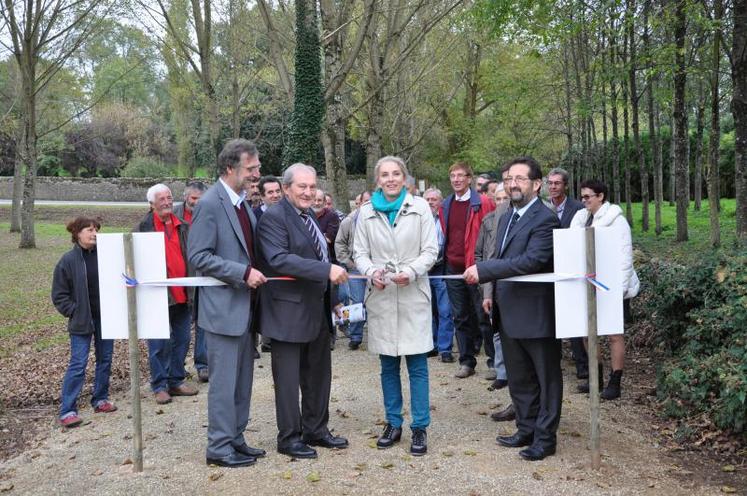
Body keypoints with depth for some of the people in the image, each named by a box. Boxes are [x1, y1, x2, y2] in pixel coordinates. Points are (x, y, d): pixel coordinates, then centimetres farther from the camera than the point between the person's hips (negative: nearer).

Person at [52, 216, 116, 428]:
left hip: (106, 318, 4)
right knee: (78, 364, -4)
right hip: (82, 321, -4)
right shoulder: (68, 260, -7)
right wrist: (75, 312, -9)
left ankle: (100, 399, 27)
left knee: (105, 360, 12)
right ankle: (67, 410, 3)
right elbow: (59, 295, -2)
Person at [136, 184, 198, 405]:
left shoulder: (182, 226, 12)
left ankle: (176, 381, 23)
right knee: (159, 343, 1)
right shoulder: (144, 227, -3)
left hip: (183, 293, 5)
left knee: (182, 340, 11)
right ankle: (160, 386, 12)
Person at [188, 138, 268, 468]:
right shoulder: (210, 204, -15)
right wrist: (244, 273, -22)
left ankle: (235, 439, 27)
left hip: (244, 306, 9)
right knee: (224, 381, 1)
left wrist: (255, 272, 7)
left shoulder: (243, 203, 12)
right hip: (223, 307, -8)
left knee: (242, 380, 15)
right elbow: (199, 257, -19)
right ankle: (219, 447, 14)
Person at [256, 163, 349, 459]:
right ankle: (289, 438, 18)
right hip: (289, 311, -9)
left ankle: (316, 430, 32)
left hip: (317, 310, 9)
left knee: (319, 374, 17)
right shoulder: (273, 217, -14)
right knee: (288, 378, 5)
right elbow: (279, 259, -28)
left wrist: (330, 300, 18)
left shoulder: (310, 216, 13)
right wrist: (327, 270, -31)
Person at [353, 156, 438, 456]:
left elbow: (431, 251, -1)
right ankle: (393, 423, 23)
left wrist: (411, 272, -18)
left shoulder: (420, 208, 1)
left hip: (413, 295, -2)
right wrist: (371, 271, -14)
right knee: (388, 364, 10)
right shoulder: (367, 212, 6)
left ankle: (420, 428, 10)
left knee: (417, 364, -1)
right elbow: (360, 253, 7)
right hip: (381, 296, 2)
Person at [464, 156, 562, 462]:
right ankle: (526, 430, 33)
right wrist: (492, 294, 12)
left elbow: (533, 260, -28)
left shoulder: (545, 219, -16)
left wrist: (482, 270, -28)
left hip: (537, 313, -9)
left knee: (546, 377, 7)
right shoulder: (506, 218, 13)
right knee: (518, 378, 18)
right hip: (509, 313, 9)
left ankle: (545, 437, 19)